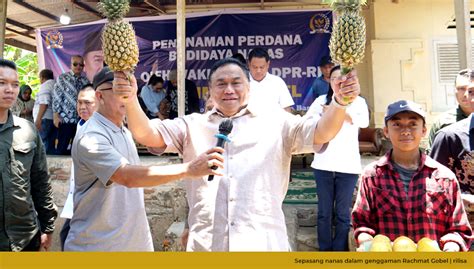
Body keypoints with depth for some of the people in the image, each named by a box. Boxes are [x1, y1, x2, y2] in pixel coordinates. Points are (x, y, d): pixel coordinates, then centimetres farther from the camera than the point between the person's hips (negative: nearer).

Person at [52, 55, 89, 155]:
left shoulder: (86, 81, 9)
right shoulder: (62, 78, 1)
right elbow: (56, 97, -3)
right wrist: (56, 115, -8)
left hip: (81, 119, 3)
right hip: (65, 119, -3)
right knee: (62, 147, 1)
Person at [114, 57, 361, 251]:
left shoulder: (276, 123, 7)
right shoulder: (193, 125, 10)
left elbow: (321, 132, -3)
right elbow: (147, 135, 2)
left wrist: (339, 102, -23)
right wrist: (130, 100, -17)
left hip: (264, 243, 0)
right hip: (205, 244, 1)